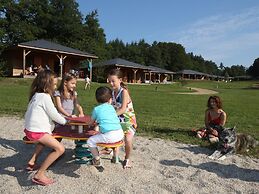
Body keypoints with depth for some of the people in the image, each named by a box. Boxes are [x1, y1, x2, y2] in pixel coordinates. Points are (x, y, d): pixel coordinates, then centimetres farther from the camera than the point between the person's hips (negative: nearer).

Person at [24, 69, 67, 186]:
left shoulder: (36, 94, 15)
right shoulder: (45, 96, -13)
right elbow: (54, 114, -9)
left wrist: (60, 119, 20)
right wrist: (64, 121, 9)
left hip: (30, 128, 10)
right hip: (36, 131, -10)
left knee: (46, 140, 37)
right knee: (60, 149, -14)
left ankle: (32, 162, 32)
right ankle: (39, 175, -10)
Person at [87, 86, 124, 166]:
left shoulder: (96, 109, 8)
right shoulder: (111, 107, 19)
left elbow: (91, 122, 21)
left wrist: (97, 122, 43)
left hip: (109, 136, -5)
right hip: (120, 134, 5)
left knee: (90, 141, 11)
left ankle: (97, 160, 19)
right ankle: (115, 157, 42)